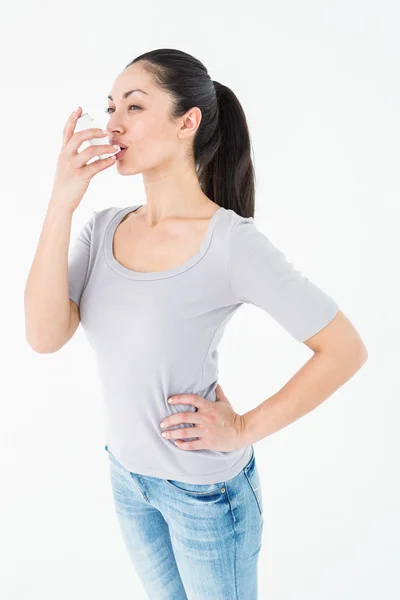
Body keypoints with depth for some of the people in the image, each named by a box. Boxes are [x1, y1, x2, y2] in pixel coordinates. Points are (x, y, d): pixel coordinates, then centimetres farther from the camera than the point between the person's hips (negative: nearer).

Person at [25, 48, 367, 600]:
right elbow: (45, 336, -19)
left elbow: (346, 350, -20)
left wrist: (245, 429, -17)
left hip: (205, 488, -5)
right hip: (127, 474, 5)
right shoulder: (103, 229, -7)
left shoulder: (233, 243, -24)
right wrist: (61, 203, -23)